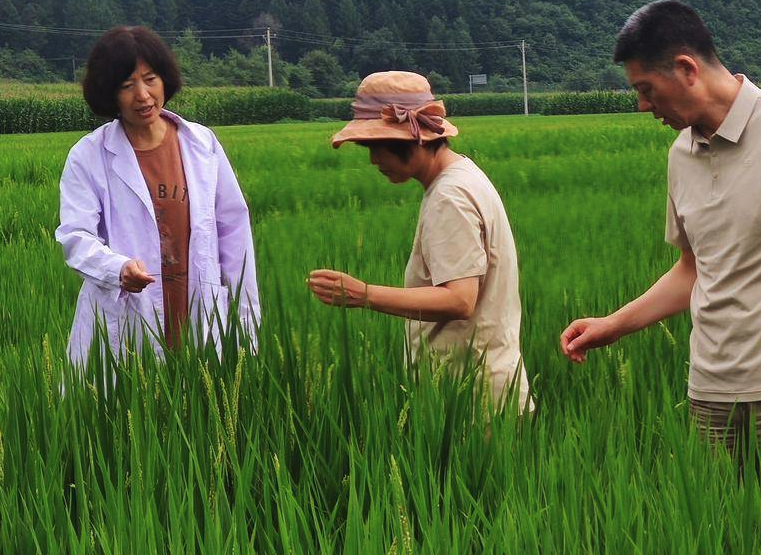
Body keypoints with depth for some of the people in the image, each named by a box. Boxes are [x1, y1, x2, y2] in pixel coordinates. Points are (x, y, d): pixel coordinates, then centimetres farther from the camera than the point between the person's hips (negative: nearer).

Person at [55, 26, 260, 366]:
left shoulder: (202, 144, 7)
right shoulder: (87, 157, 0)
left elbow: (232, 230, 11)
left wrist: (246, 322, 10)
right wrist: (120, 268, -28)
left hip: (200, 323, 2)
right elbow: (75, 236, -7)